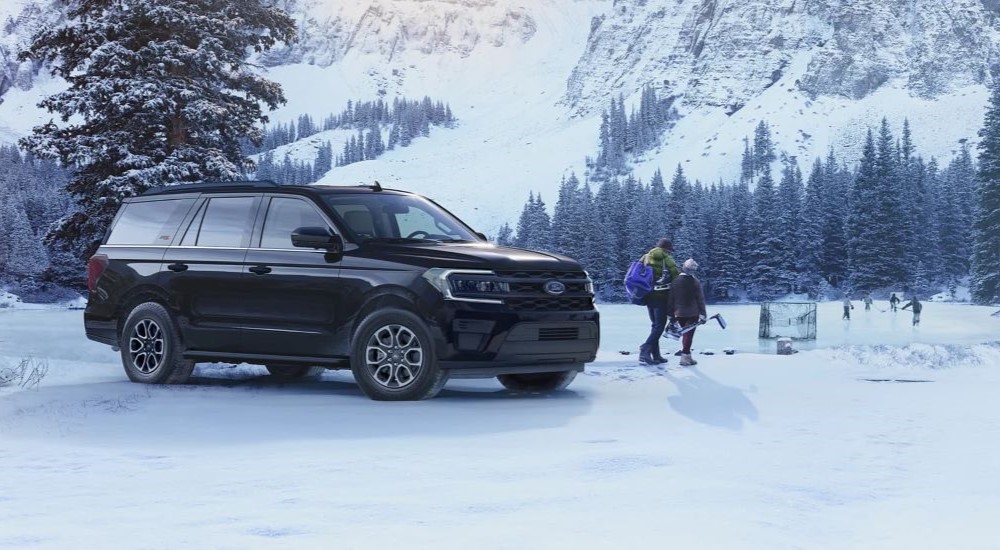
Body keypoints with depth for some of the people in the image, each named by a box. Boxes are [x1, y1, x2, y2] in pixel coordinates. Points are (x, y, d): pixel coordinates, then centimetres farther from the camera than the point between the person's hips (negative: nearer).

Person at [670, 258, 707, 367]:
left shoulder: (675, 281, 0)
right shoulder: (695, 282, -10)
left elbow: (671, 299, 4)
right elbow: (700, 299, -9)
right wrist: (703, 315, -4)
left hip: (679, 313, 4)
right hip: (692, 313, -4)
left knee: (685, 333, 17)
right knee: (689, 334, -3)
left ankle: (687, 355, 19)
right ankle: (685, 356, -11)